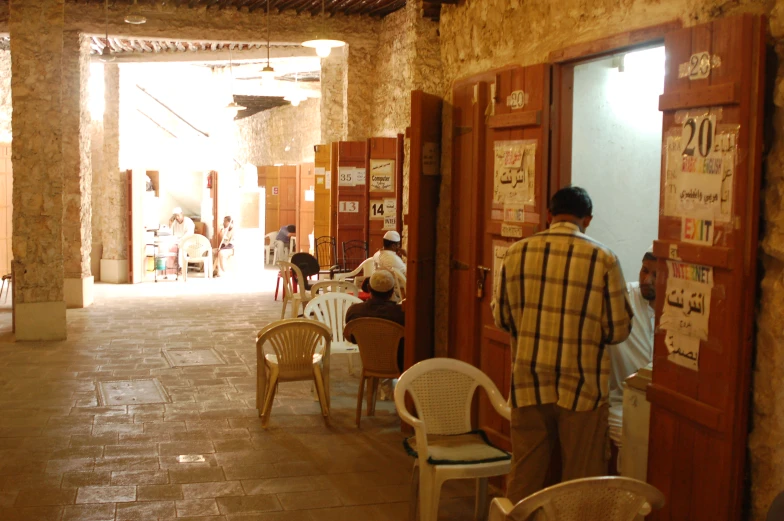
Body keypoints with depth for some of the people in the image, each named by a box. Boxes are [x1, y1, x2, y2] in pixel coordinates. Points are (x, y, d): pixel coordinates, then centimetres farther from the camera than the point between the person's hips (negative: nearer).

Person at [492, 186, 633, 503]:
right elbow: (618, 329, -4)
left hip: (528, 384, 3)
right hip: (581, 386, -2)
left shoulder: (516, 253, -2)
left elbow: (501, 317, 6)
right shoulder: (603, 259, -8)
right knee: (581, 481, 10)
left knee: (524, 476, 14)